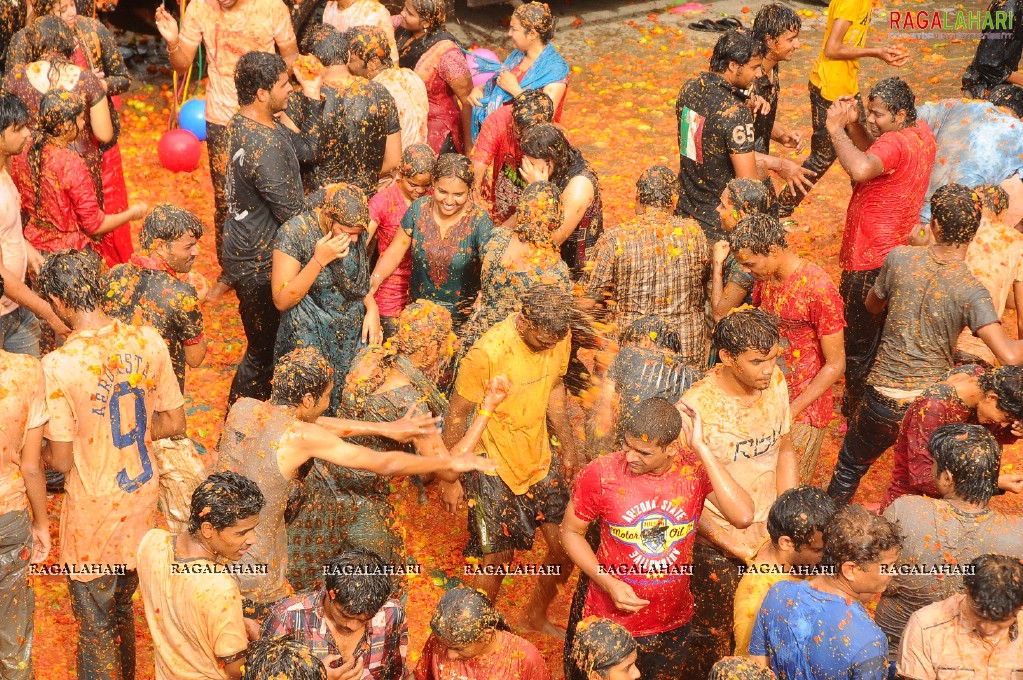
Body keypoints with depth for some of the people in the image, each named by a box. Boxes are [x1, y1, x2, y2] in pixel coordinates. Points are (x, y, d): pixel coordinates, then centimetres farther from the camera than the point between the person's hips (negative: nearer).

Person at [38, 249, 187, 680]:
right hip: (143, 496, 5)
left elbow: (61, 461, -17)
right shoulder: (148, 341, -11)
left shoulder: (58, 365, -25)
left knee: (96, 625, 15)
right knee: (121, 605, 28)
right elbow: (175, 423, -2)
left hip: (94, 511, -5)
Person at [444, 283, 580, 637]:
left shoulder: (559, 338, -9)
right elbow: (457, 416, -15)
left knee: (566, 547, 7)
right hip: (493, 466, -5)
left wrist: (568, 447, 12)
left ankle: (536, 616, 33)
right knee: (497, 560, 0)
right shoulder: (487, 353, -26)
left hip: (539, 459, 5)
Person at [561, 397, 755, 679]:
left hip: (674, 623, 2)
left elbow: (743, 517, -32)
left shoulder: (695, 469, -17)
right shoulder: (600, 474, -19)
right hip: (613, 623, -2)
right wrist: (609, 583, -19)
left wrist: (702, 449, -32)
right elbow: (570, 532, -6)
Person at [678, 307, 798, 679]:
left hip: (768, 535, 5)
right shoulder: (697, 406, -23)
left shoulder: (775, 382, -6)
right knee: (714, 645, 8)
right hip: (716, 546, -5)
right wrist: (739, 549, -17)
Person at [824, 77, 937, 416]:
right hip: (900, 252, 10)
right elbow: (873, 155, 16)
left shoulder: (895, 143, -26)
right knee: (882, 338, 25)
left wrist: (836, 129, -34)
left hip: (870, 263, -10)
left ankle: (856, 413, 16)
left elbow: (860, 169, -48)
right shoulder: (922, 133, 4)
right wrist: (853, 124, -2)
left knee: (859, 348, 4)